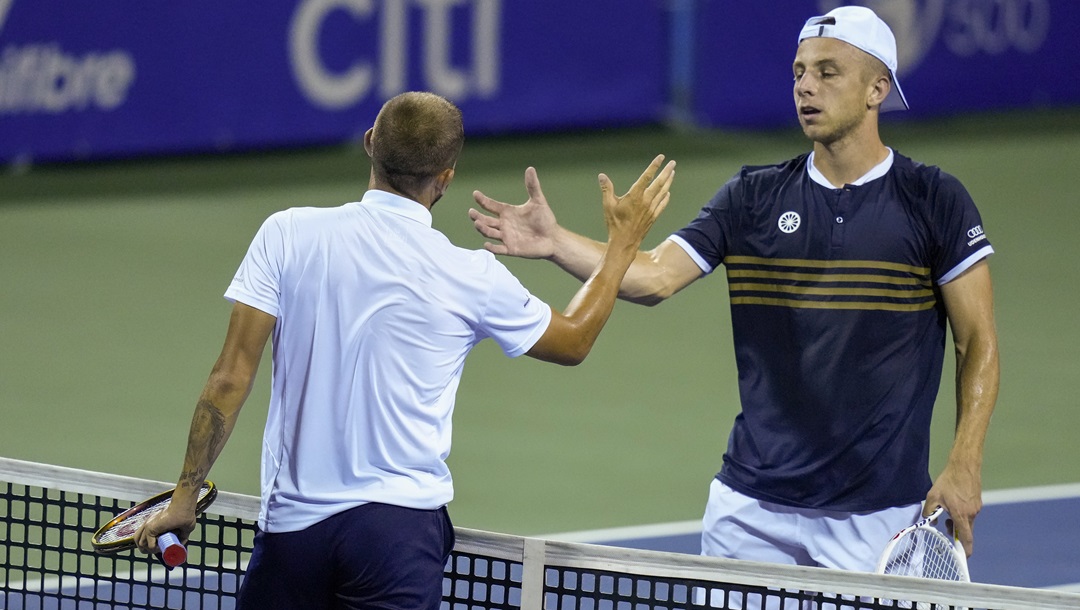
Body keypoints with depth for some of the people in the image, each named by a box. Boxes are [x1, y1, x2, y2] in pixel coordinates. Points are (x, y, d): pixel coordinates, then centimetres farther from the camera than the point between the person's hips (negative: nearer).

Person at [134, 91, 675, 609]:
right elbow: (572, 341, 17)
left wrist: (185, 494, 3)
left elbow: (231, 378, -5)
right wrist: (624, 242, 30)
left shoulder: (287, 235, -3)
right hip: (399, 525, -1)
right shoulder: (472, 279, -2)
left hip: (290, 520, 1)